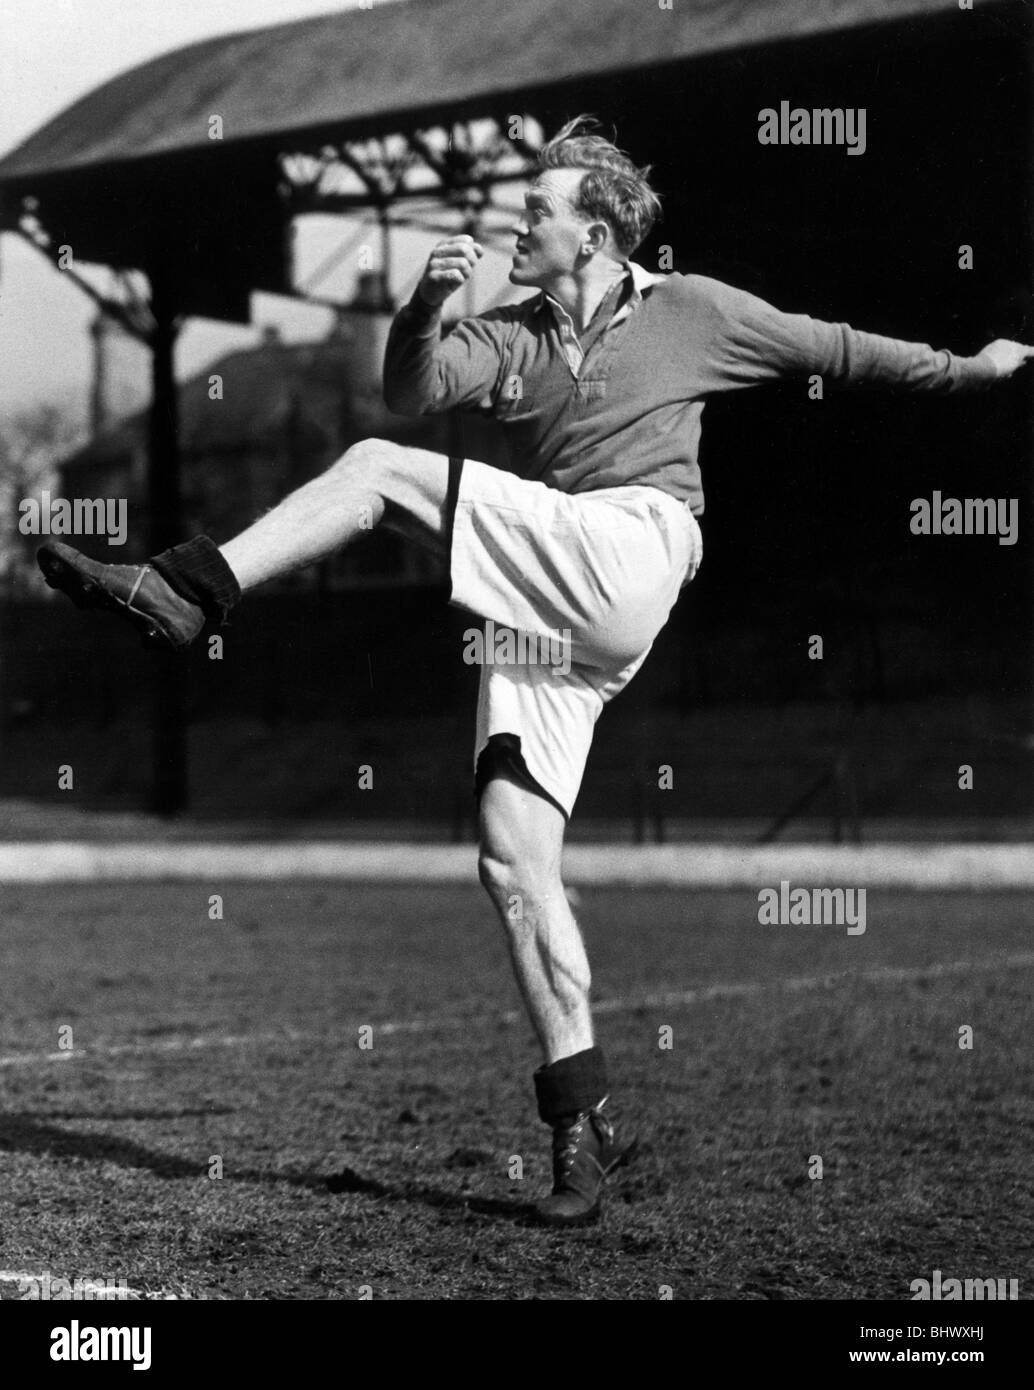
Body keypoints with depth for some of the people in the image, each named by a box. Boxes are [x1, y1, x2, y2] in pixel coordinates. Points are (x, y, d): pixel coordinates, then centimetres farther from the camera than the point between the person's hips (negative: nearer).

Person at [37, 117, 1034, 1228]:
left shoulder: (692, 311, 16)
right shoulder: (509, 337, 23)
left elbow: (834, 350, 24)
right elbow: (414, 393, 4)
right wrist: (425, 302, -13)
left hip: (629, 560, -5)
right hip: (541, 614, 5)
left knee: (378, 470, -19)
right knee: (511, 861, -5)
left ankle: (181, 593, -20)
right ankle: (582, 1117, 0)